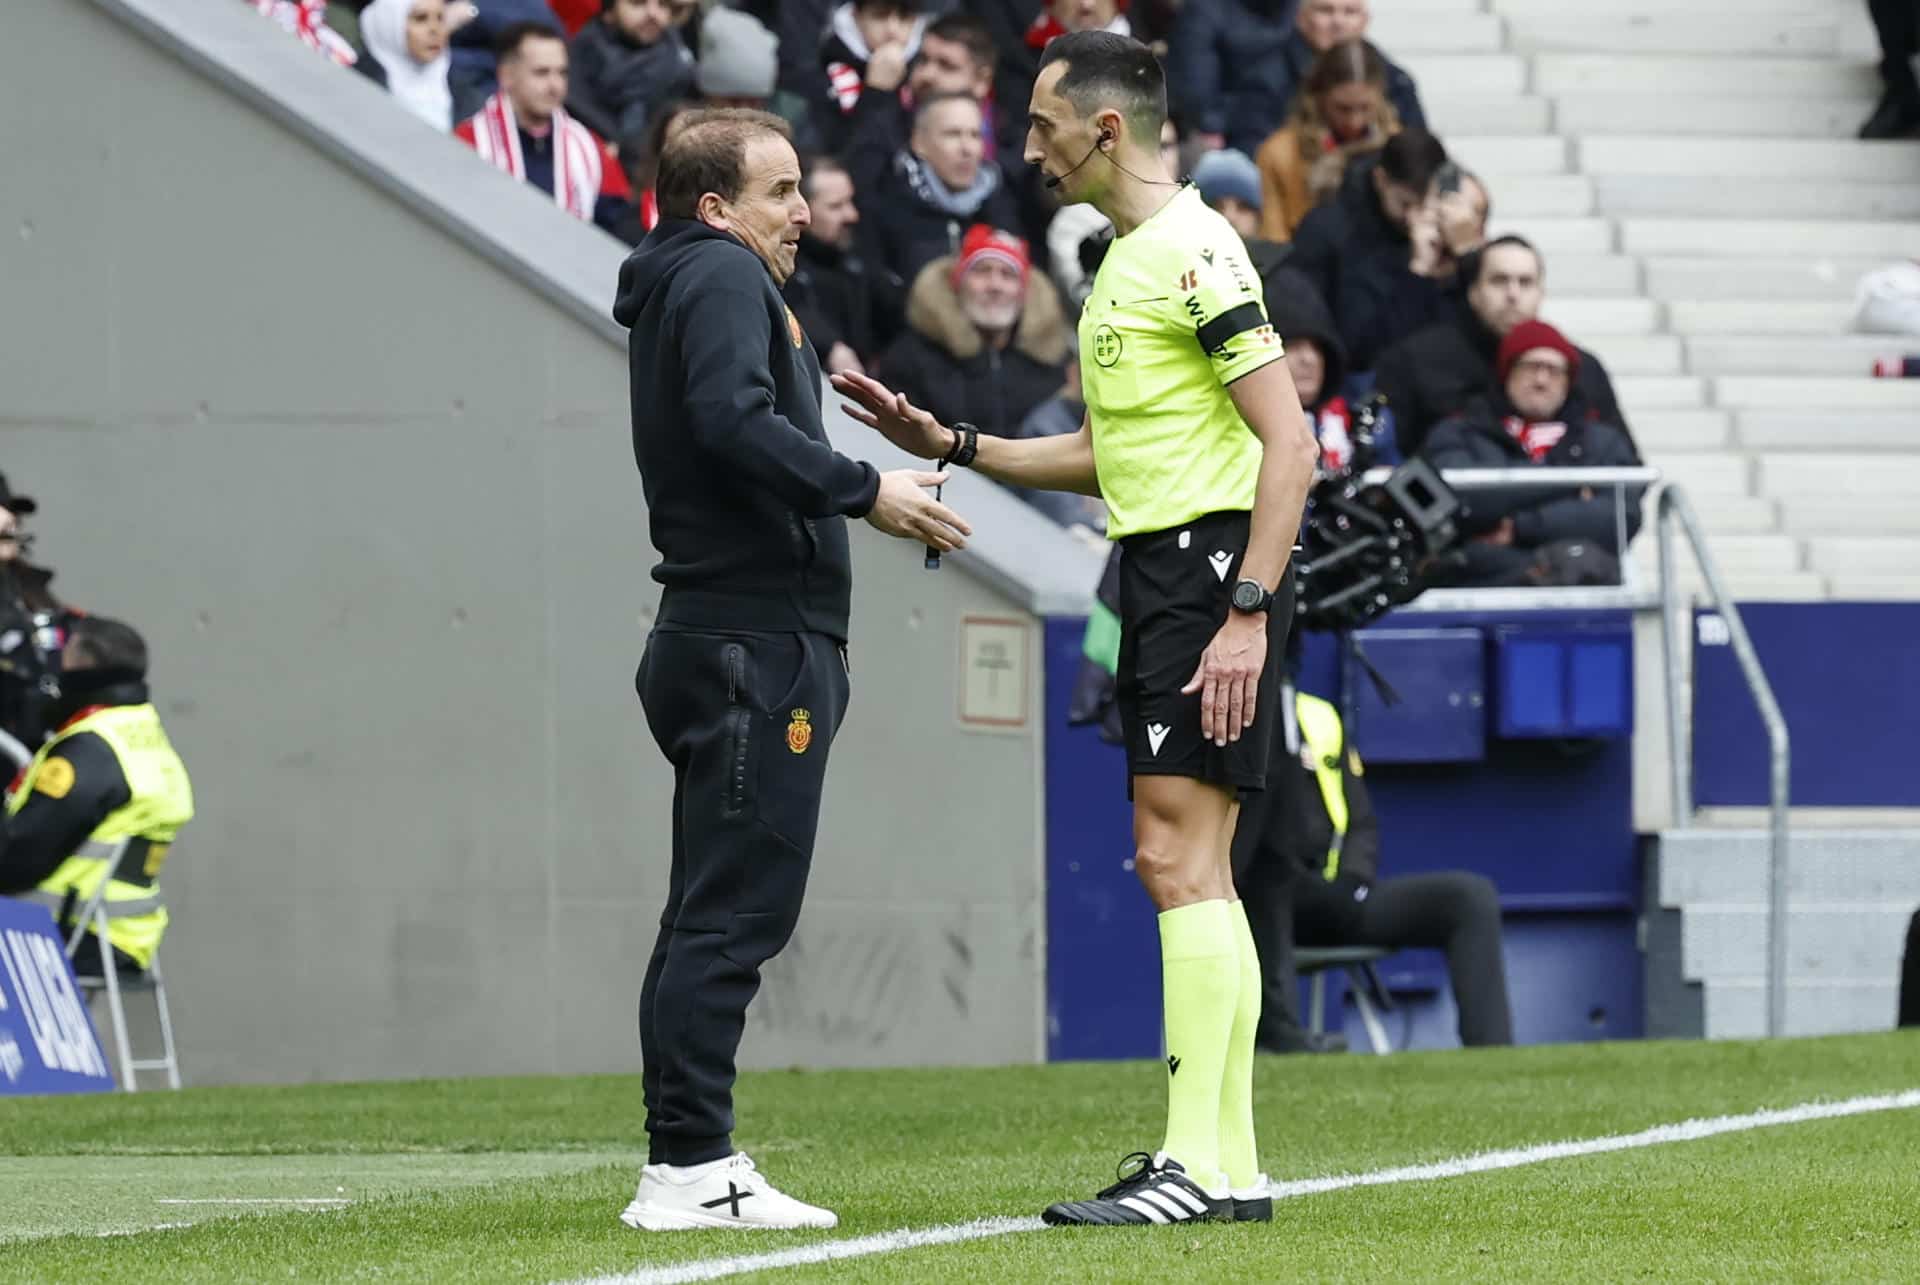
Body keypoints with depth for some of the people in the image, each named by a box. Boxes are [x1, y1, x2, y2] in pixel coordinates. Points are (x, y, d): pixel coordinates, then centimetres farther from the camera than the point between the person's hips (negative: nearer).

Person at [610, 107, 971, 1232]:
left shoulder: (695, 287, 23)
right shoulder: (722, 279, -8)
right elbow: (733, 422, -23)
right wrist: (865, 491, -19)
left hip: (729, 643, 11)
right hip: (754, 645, -11)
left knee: (714, 915, 11)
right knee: (735, 911, -11)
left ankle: (689, 1165, 13)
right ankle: (691, 1169, -13)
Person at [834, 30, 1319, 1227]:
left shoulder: (1194, 250, -13)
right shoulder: (1123, 262, 17)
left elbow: (1290, 441, -18)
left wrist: (1249, 612, -23)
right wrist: (953, 445, 19)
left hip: (1213, 558, -10)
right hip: (1161, 574, 10)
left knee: (1177, 854, -13)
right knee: (1195, 869, 8)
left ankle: (1197, 1162, -16)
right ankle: (1230, 1162, 10)